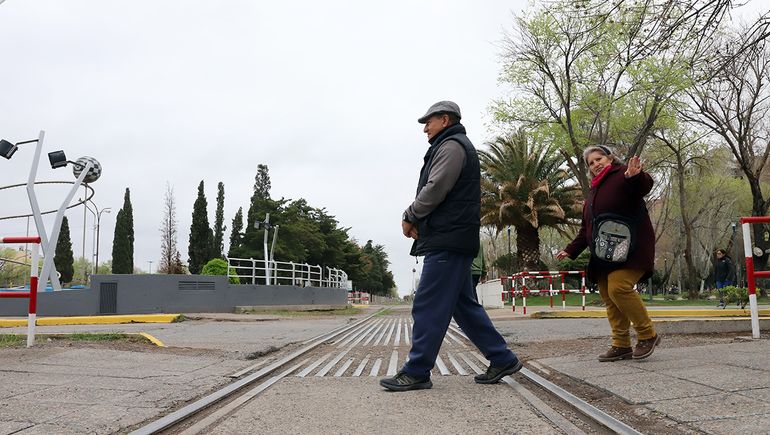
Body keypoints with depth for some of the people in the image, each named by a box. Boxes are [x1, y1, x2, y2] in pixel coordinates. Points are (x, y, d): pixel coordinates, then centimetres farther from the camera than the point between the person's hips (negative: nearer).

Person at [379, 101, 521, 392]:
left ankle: (416, 372, -5)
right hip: (452, 240, 11)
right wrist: (418, 220, 8)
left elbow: (435, 189, -17)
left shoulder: (451, 146, -6)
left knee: (428, 306, -9)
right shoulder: (457, 146, 27)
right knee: (463, 305, 13)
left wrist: (409, 217, -4)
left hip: (446, 241, -11)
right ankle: (502, 359, 16)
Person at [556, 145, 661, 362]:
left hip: (630, 249, -8)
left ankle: (648, 335, -8)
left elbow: (645, 186, -23)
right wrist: (571, 250, 19)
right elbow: (586, 228, 27)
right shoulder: (593, 192, 24)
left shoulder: (622, 176, -1)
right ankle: (621, 345, 7)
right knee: (608, 297, 2)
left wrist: (635, 176, -45)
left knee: (618, 287, -23)